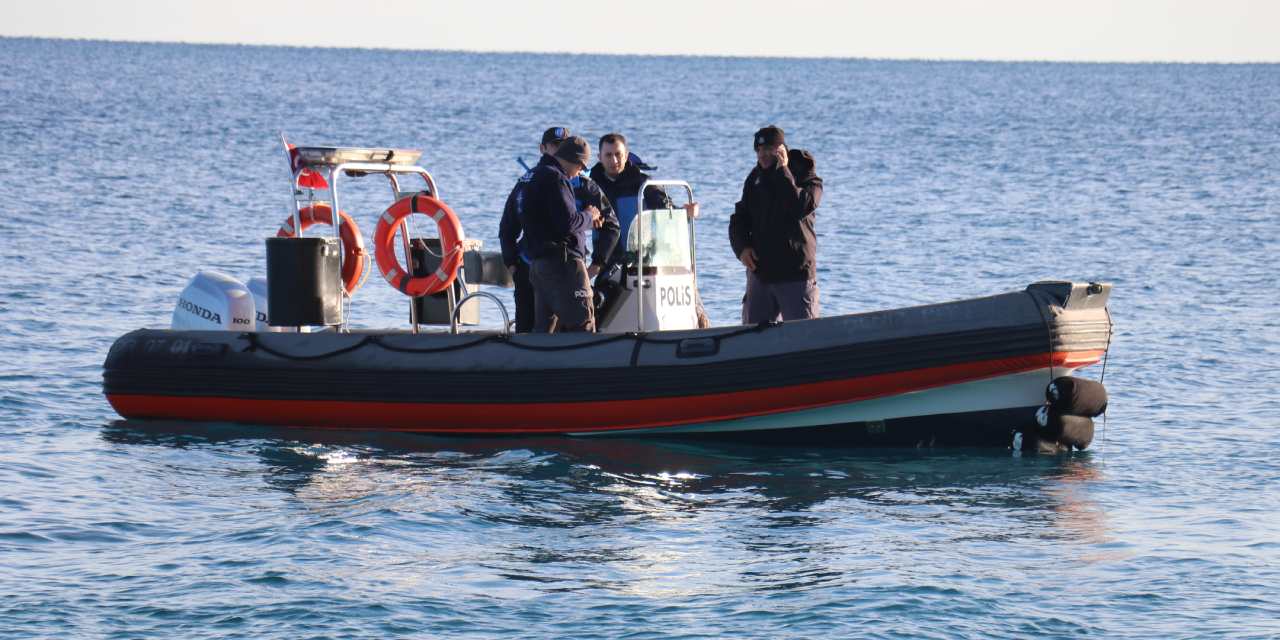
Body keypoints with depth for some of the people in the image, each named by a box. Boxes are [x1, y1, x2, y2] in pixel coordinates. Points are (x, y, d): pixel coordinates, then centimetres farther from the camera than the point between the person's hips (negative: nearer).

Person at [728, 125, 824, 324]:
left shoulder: (807, 178, -5)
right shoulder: (756, 178, 13)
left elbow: (800, 207, -25)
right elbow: (739, 219, 18)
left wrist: (783, 172, -18)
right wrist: (741, 248, -1)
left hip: (796, 274, -6)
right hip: (759, 272, 6)